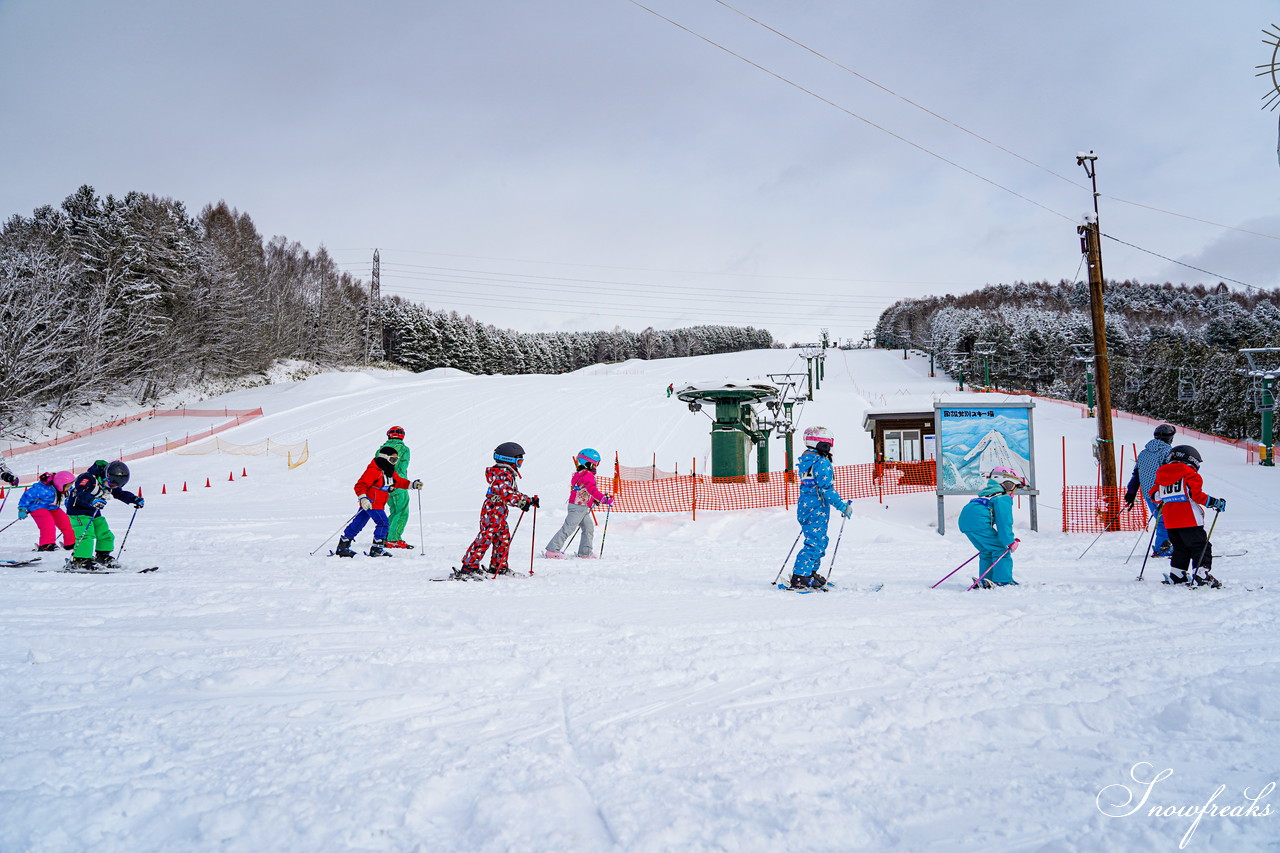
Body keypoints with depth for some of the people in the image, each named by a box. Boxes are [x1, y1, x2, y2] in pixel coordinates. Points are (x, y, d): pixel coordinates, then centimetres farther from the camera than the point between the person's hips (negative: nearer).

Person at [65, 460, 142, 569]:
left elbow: (121, 494, 11)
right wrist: (92, 500, -58)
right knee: (87, 534, -22)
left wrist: (135, 499, -3)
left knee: (106, 535, 7)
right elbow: (81, 493, -39)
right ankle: (80, 560, -19)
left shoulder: (109, 484, 1)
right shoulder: (88, 478, -25)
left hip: (94, 512, 8)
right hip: (78, 510, -8)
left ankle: (102, 556, 23)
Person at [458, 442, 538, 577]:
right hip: (492, 511, -11)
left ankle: (498, 566, 25)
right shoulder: (503, 475, -15)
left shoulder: (507, 474, 18)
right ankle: (469, 566, -9)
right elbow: (507, 494, -28)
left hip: (499, 514, 11)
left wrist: (530, 500, 22)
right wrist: (522, 502, -32)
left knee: (504, 538, 15)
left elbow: (514, 493, 26)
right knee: (485, 538, -11)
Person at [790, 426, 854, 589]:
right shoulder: (822, 463, -15)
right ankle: (800, 577, -10)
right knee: (815, 543, -7)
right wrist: (843, 506, -17)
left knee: (820, 540, 19)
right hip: (817, 510, -9)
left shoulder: (804, 461, 15)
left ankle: (810, 573, 24)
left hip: (805, 507, 10)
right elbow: (826, 489, -20)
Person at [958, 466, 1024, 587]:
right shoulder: (1003, 499, 0)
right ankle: (1003, 581, -5)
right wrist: (1010, 541, -6)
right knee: (1000, 550, -2)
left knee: (987, 551, 20)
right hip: (978, 522, -10)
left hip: (964, 521, 10)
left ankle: (985, 581, 16)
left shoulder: (989, 495, 31)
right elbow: (1004, 523, -9)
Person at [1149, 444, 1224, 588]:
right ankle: (1201, 575, -12)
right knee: (1201, 547, -2)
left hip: (1170, 521, 7)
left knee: (1180, 548, 19)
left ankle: (1176, 576, 17)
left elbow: (1154, 495, 16)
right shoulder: (1190, 474, -5)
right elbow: (1195, 494, -16)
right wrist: (1215, 502, -7)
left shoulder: (1161, 475, 14)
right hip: (1189, 521, -6)